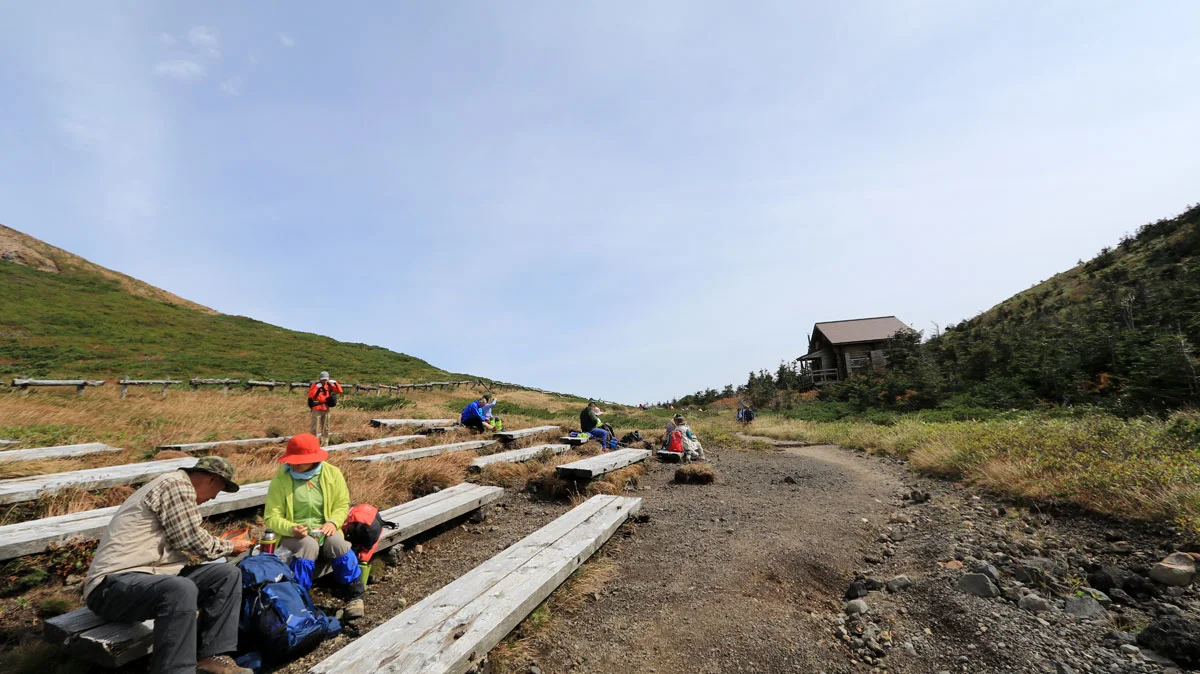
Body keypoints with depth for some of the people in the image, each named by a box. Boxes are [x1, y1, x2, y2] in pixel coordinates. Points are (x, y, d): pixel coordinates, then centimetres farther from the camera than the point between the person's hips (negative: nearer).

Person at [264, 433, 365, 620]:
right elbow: (271, 517, -5)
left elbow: (342, 505, 5)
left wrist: (333, 522, -15)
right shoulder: (280, 479, -5)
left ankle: (354, 597, -18)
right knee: (309, 546, -35)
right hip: (293, 534, -1)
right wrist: (291, 528, -24)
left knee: (338, 543, -31)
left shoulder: (332, 473, 0)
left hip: (324, 530, 1)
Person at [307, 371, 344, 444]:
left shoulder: (329, 385, 7)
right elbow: (310, 395, -17)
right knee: (314, 427, -7)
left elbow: (339, 391, 4)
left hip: (326, 409, 5)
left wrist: (335, 383, -7)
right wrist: (316, 387, -22)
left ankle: (325, 441, 23)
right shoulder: (315, 385, -6)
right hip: (316, 409, -5)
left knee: (326, 427, 13)